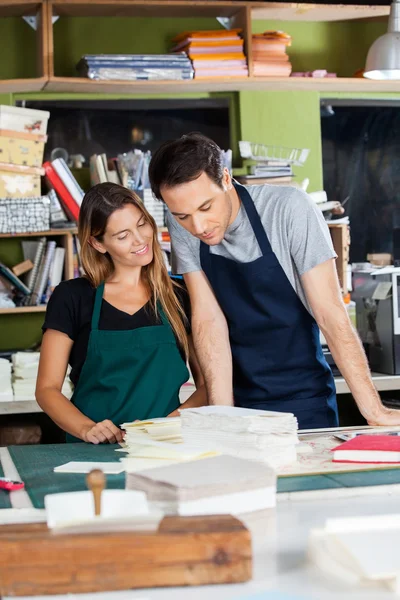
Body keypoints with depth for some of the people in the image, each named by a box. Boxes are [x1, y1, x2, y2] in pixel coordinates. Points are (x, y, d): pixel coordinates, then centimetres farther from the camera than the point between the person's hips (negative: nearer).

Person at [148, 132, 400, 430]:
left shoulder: (289, 208, -19)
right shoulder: (182, 225, -9)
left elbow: (329, 311, -20)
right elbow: (209, 318, -11)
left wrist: (373, 410, -22)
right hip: (239, 400, 2)